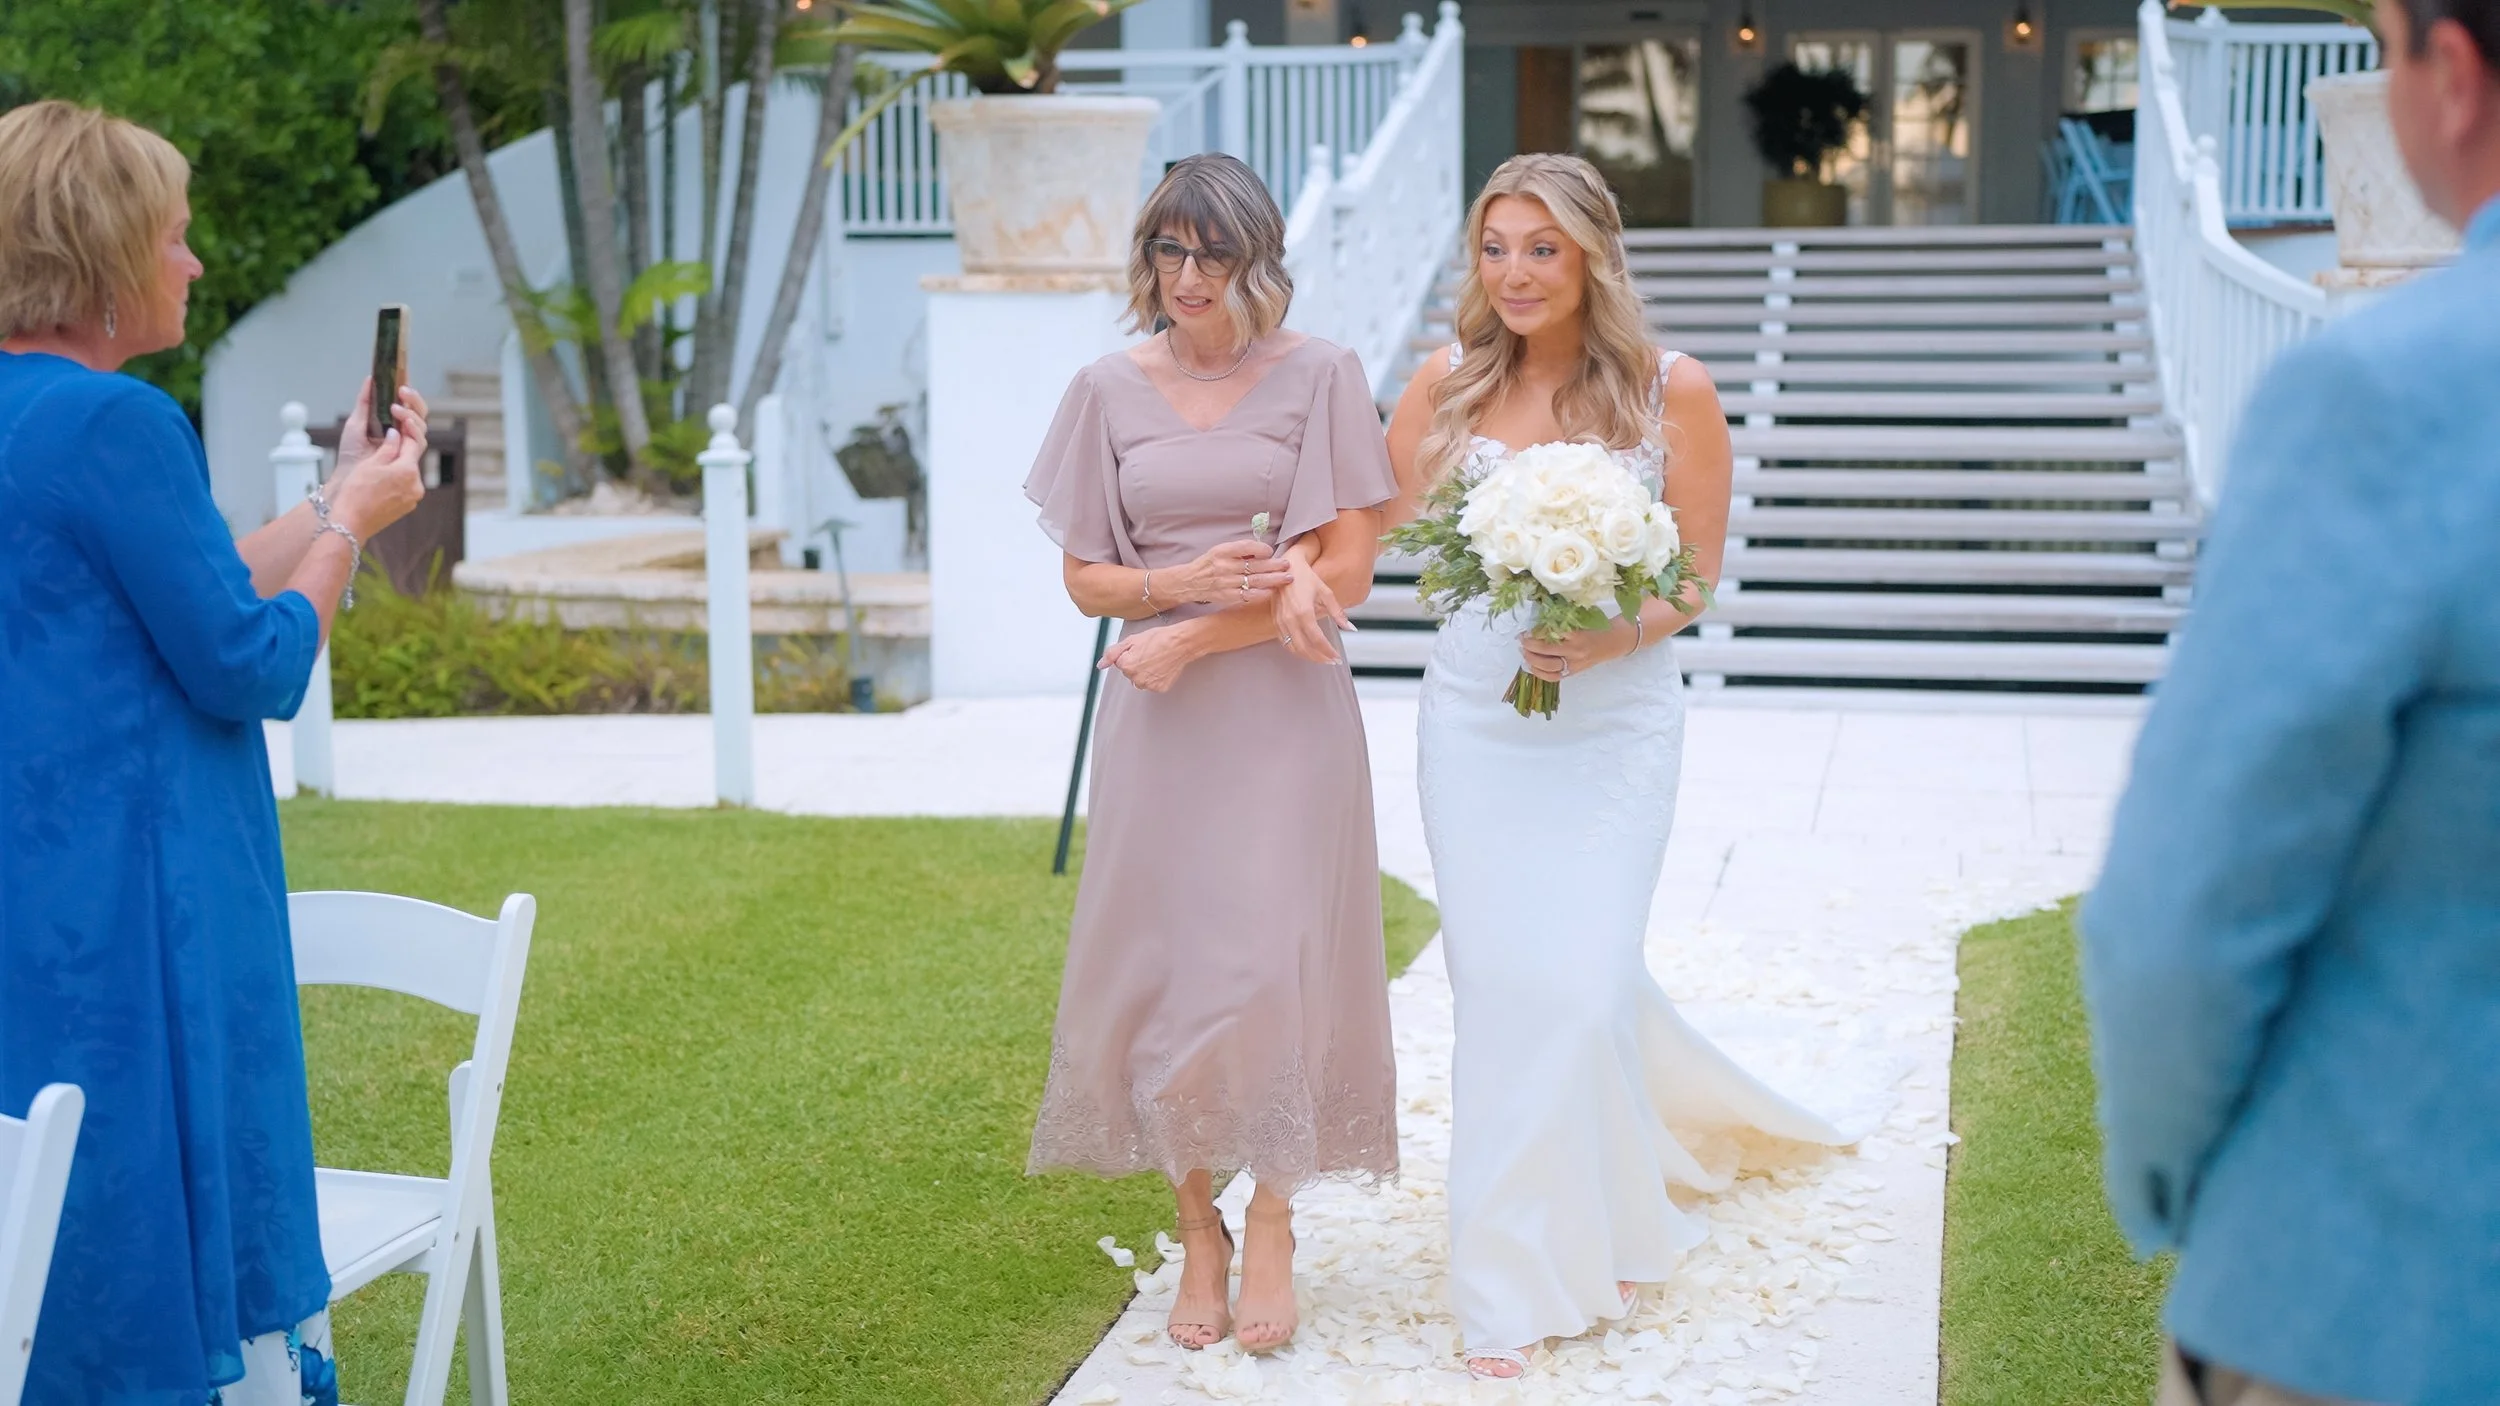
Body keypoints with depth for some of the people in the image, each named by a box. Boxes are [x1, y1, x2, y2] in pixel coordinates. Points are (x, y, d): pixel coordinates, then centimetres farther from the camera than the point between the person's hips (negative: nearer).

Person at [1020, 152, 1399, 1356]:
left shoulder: (1319, 378, -1)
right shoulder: (1109, 391, 6)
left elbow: (1345, 569, -6)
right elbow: (1084, 578, 7)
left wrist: (1193, 638, -11)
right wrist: (1189, 581, -14)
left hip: (1284, 713, -2)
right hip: (1158, 721, 2)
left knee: (1270, 967, -5)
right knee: (1163, 969, 3)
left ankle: (1272, 1227, 14)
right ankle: (1199, 1233, 19)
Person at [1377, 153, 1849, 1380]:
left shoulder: (1671, 392, -5)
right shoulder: (1445, 388, 1)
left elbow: (1698, 578, -2)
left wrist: (1609, 637, -19)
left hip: (1615, 726, -2)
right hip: (1472, 721, 2)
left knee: (1579, 980, -5)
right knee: (1497, 981, 3)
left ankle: (1556, 1263, 19)